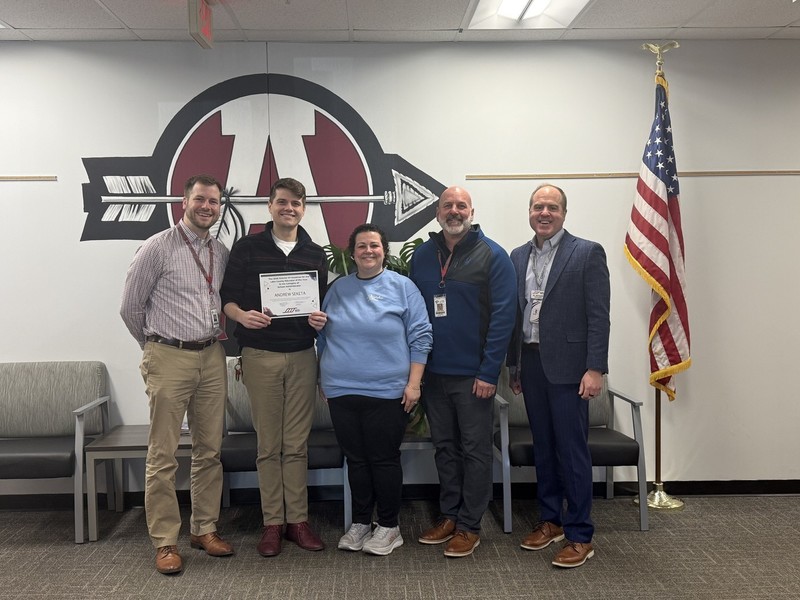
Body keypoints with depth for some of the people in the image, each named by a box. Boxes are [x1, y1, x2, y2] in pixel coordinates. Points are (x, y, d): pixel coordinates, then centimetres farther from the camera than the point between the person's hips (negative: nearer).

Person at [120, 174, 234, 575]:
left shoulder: (221, 253, 10)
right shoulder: (158, 248, -5)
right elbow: (131, 308, 0)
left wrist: (214, 341, 14)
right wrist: (156, 346, 9)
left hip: (212, 357, 5)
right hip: (169, 359, -5)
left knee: (209, 450, 11)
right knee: (163, 455, 0)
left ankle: (205, 530, 24)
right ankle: (165, 542, 11)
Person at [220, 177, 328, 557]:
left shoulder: (315, 254, 10)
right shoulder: (247, 248, 3)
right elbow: (228, 298, 2)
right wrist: (243, 315, -18)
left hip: (302, 356, 2)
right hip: (260, 356, -2)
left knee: (297, 444, 6)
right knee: (269, 444, 4)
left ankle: (298, 520, 16)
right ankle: (272, 523, 14)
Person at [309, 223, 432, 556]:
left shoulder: (402, 287, -1)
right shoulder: (338, 288, 11)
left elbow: (420, 337, -3)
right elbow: (325, 336, 21)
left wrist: (413, 383, -9)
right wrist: (316, 324, -1)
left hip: (387, 392, -4)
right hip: (342, 391, 4)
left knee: (384, 459, 4)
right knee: (355, 459, 13)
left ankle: (388, 526, 20)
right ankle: (360, 522, 27)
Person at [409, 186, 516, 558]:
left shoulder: (492, 256, -6)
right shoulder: (422, 256, 7)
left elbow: (503, 316, -10)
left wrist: (489, 372, -15)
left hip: (474, 375, -4)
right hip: (433, 373, 5)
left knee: (475, 450, 5)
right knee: (445, 448, 15)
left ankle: (470, 526, 17)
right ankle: (449, 516, 28)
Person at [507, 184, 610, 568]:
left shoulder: (587, 253, -5)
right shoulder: (519, 256, 11)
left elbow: (599, 316, -9)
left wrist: (594, 368, -15)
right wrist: (514, 365, 13)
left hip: (567, 365, -5)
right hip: (531, 363, 5)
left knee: (572, 449, -1)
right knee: (543, 446, 14)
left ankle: (579, 536, 9)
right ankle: (550, 521, 28)